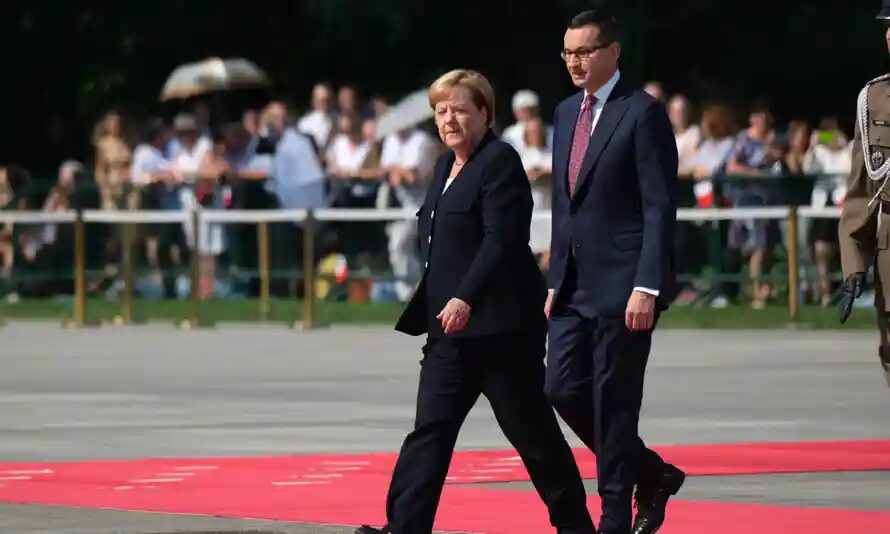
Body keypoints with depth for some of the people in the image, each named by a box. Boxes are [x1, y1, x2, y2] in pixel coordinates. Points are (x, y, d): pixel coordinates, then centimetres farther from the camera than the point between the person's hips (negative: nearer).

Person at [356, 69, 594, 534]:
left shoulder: (500, 162, -11)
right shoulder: (447, 164, 17)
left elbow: (500, 241, -21)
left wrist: (465, 299, -30)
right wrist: (432, 310, 19)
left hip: (500, 323, -8)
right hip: (450, 326, 8)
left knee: (530, 428, 1)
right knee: (431, 429, -1)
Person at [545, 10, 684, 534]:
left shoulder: (644, 113, -9)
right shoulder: (567, 113, 14)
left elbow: (660, 206, -13)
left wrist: (647, 288, -19)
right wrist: (556, 281, 16)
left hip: (623, 287, -8)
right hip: (576, 287, 8)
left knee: (614, 404, -4)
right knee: (565, 390, 4)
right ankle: (653, 475, 20)